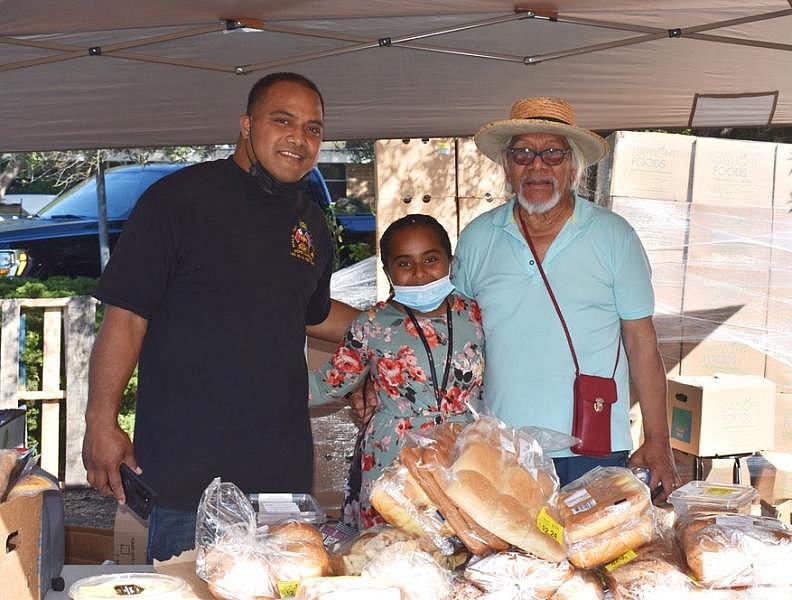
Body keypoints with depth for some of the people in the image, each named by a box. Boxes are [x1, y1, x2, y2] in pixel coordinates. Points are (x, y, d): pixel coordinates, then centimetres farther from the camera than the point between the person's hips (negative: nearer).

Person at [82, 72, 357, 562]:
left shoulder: (312, 223, 12)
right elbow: (126, 315, -10)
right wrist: (101, 421, -14)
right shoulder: (180, 199, -7)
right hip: (186, 462, -5)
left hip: (283, 464, 6)